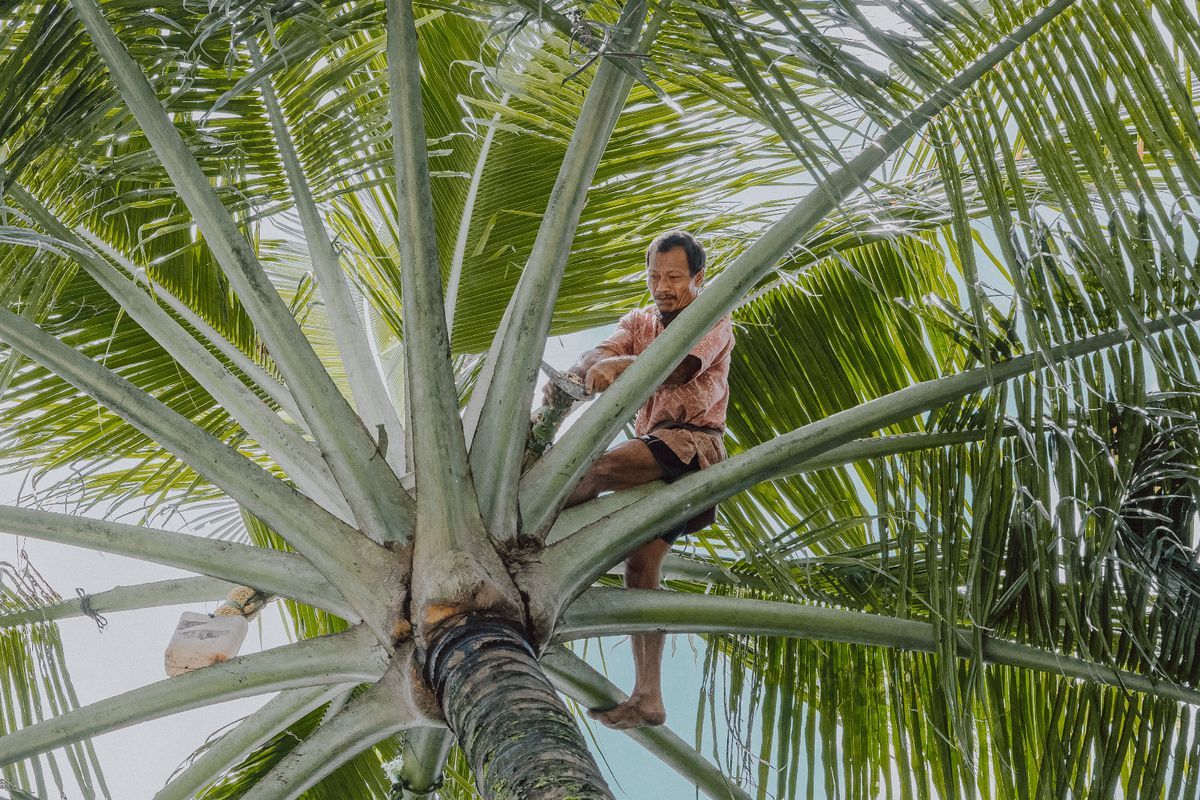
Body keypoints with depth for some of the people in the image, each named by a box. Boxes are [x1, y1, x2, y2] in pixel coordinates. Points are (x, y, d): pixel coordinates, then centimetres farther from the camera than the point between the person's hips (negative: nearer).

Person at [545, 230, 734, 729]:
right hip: (654, 453, 7)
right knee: (641, 565, -2)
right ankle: (647, 698, -3)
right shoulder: (640, 321, 18)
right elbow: (601, 352, -4)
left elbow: (678, 366, -22)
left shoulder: (713, 323, 0)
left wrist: (621, 365, -41)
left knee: (600, 469, -31)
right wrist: (571, 377, -28)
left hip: (693, 444, -7)